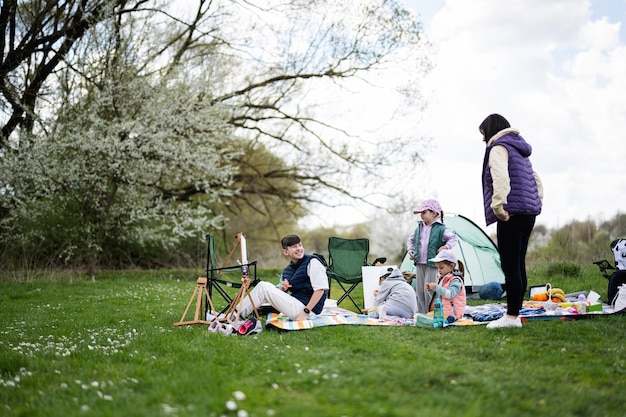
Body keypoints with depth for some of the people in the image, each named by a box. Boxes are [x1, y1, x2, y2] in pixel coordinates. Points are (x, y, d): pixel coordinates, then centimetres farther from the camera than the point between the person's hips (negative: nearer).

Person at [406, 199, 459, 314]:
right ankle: (421, 313, 15)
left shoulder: (440, 229, -8)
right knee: (419, 290, 7)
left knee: (428, 290, -8)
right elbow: (411, 239, 27)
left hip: (432, 264, -6)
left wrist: (446, 246, -19)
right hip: (419, 263, 6)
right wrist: (411, 251, 15)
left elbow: (454, 238, -6)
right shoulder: (419, 227, 12)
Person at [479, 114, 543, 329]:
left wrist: (498, 206, -21)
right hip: (528, 214, 10)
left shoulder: (499, 148, -5)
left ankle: (511, 316, -8)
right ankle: (515, 315, 12)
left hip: (511, 214, -10)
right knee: (518, 266, 9)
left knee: (510, 266, -8)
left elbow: (500, 178, -22)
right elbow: (536, 180, 28)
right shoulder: (520, 151, 25)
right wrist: (536, 203, 24)